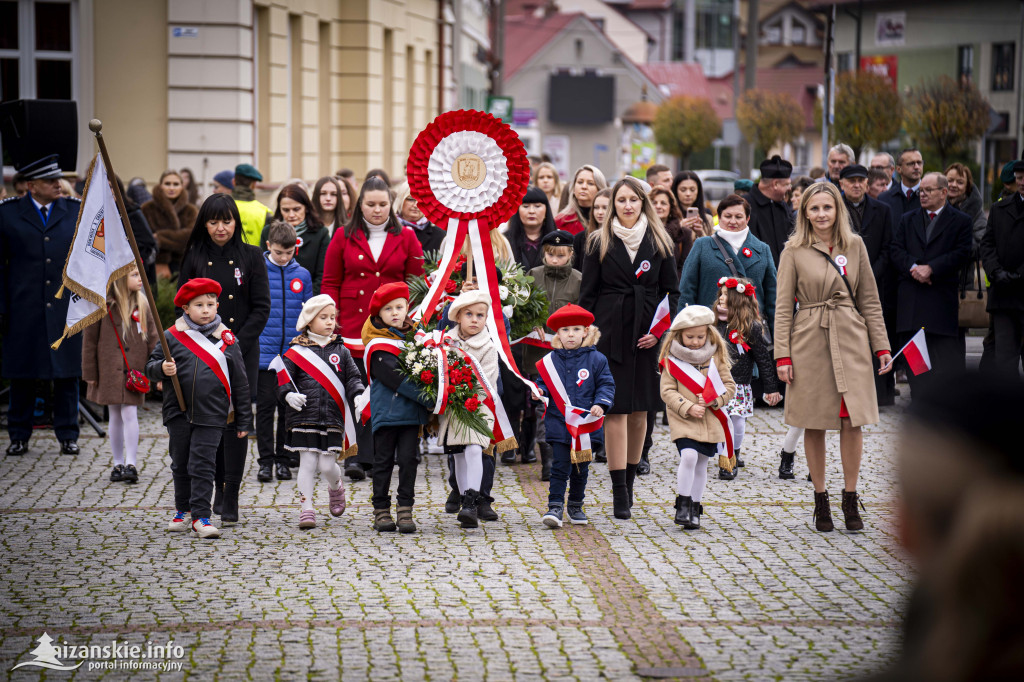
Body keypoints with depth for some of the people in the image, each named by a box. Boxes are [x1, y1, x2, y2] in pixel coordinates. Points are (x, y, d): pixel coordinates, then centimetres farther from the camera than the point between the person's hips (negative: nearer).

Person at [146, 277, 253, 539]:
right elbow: (151, 367, 8)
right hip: (178, 412, 2)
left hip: (211, 416, -2)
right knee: (180, 465, 13)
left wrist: (243, 420, 7)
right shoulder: (172, 336, 2)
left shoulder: (226, 340, 3)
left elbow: (240, 383, 7)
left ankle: (201, 516, -5)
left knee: (202, 465, -7)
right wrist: (162, 369, -17)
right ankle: (183, 511, 28)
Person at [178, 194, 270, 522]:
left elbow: (262, 308, 0)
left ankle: (230, 497, -6)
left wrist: (236, 344, -10)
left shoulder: (251, 256, 3)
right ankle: (218, 488, 17)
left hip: (243, 351, -1)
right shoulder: (194, 258, 6)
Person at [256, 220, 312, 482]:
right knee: (265, 406, -1)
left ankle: (284, 459, 16)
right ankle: (266, 460, 6)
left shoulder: (302, 275, 6)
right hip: (264, 352, -2)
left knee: (290, 408, 7)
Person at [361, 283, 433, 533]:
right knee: (384, 461, 4)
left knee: (408, 460, -1)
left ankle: (405, 510, 3)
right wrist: (429, 399, -21)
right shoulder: (377, 347, -8)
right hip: (385, 413, -4)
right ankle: (381, 511, 11)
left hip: (412, 413, 4)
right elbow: (396, 380, -18)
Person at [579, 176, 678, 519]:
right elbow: (588, 294, 4)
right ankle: (620, 492, -9)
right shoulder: (599, 243, 4)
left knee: (639, 410, 8)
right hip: (610, 333, -2)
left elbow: (672, 291, 10)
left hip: (646, 335, 2)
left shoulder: (659, 243, 8)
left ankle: (629, 479, 22)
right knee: (616, 410, -8)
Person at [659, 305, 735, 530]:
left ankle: (695, 508, 20)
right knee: (689, 456, -21)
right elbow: (667, 391, -6)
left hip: (710, 420, 3)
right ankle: (683, 504, -9)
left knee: (701, 462, 9)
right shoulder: (672, 359, -3)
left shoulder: (716, 357, 4)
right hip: (682, 420, -3)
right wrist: (688, 407, -19)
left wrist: (714, 400, -13)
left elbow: (729, 386, 5)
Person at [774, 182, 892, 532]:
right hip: (809, 342, -1)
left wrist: (882, 346, 6)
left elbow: (869, 300, 11)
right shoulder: (794, 251, 1)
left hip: (850, 340, 1)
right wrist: (782, 355, -5)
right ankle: (820, 501, 14)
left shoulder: (855, 246, 7)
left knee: (853, 420, -4)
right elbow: (783, 306, 1)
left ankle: (850, 500, 7)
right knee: (814, 424, 3)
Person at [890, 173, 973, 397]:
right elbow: (896, 251, 7)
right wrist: (913, 268, -12)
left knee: (946, 350, -8)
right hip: (910, 297, 4)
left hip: (943, 296, -4)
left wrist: (931, 268, -14)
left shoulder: (960, 221, 6)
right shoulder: (908, 219, 17)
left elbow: (962, 253, -5)